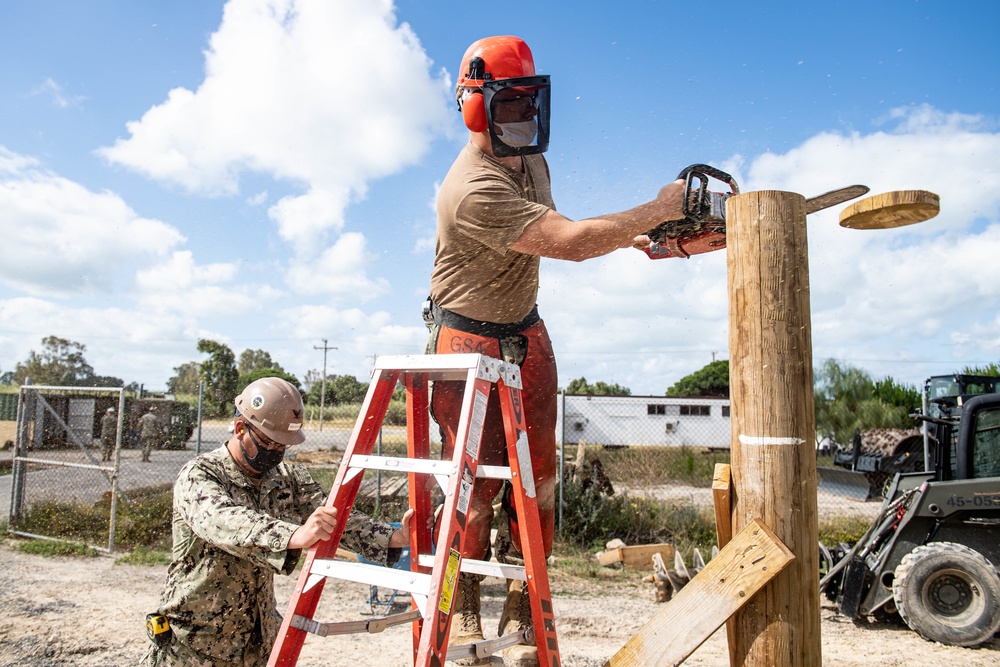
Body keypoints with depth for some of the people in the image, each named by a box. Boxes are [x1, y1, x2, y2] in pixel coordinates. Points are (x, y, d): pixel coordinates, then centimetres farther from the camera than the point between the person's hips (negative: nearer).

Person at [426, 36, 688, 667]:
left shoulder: (529, 157, 4)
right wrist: (658, 210, -22)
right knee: (475, 479, -1)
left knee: (536, 478, 5)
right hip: (470, 342, -7)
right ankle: (463, 613, 20)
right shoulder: (474, 190, -27)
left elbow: (553, 237, 15)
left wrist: (625, 238, 2)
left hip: (526, 337, 8)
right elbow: (567, 243, -32)